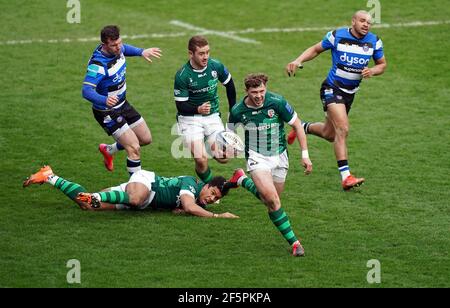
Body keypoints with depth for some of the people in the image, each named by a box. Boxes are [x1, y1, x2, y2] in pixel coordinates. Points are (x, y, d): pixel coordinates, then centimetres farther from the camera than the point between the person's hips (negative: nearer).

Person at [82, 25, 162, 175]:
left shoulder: (117, 49, -8)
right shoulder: (97, 65, -33)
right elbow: (86, 91, -44)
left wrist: (141, 52, 8)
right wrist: (104, 100, -61)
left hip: (122, 105, 9)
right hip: (107, 112, -9)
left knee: (146, 139, 17)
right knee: (134, 148, -14)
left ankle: (108, 150, 38)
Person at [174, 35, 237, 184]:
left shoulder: (216, 66, -7)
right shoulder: (182, 76, -18)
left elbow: (229, 85, 12)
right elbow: (181, 105, -15)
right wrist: (198, 109, -34)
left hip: (212, 116, 4)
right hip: (190, 118, -4)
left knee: (223, 157, -10)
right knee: (201, 160, -20)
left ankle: (211, 147, 26)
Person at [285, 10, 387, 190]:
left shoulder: (374, 42, -1)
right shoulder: (337, 36, -10)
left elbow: (382, 64, 10)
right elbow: (316, 49, 3)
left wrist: (372, 71, -13)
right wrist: (298, 61, -12)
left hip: (350, 92, 6)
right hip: (332, 88, -6)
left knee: (329, 135, 16)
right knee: (342, 129, -22)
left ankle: (303, 128, 49)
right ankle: (345, 177, -24)